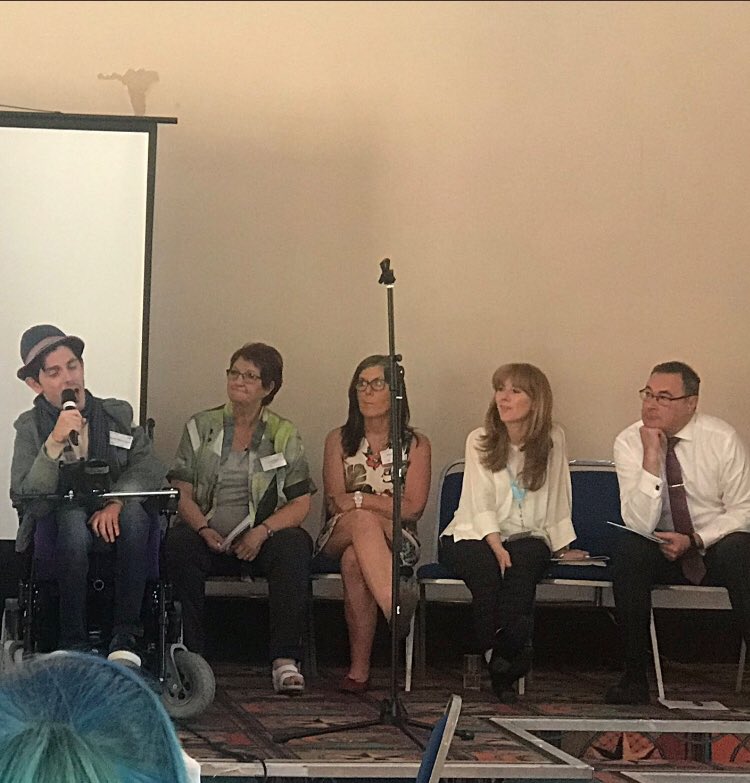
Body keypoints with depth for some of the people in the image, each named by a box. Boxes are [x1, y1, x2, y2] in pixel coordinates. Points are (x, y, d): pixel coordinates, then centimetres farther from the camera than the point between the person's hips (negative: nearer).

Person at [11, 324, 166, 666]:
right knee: (73, 518, -36)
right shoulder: (30, 427, 5)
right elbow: (26, 498, -9)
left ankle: (125, 636, -31)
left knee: (134, 508, -33)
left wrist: (116, 503, -20)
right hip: (60, 528, -1)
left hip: (115, 524, 2)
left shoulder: (117, 414, 11)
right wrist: (55, 443, -21)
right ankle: (74, 643, -31)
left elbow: (150, 469, -1)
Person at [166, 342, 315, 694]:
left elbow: (300, 503, 2)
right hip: (209, 538, 0)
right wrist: (203, 529, -17)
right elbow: (182, 493, 4)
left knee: (296, 545, -33)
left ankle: (285, 660, -33)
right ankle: (192, 655, -30)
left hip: (262, 540, 0)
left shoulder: (284, 434, 9)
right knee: (179, 542, -33)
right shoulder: (201, 427, 11)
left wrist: (262, 531, -16)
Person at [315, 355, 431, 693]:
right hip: (338, 535, 1)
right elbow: (336, 502, 0)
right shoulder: (339, 440, 12)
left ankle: (359, 668, -46)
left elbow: (413, 508, -4)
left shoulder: (415, 444, 8)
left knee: (354, 560, -37)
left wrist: (358, 499, -10)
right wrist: (381, 505, -13)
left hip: (397, 540, -1)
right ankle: (397, 610, -57)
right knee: (363, 521, -38)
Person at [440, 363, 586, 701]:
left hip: (527, 536, 1)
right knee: (486, 567, -35)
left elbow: (557, 498, 10)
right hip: (476, 534, -1)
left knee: (523, 562, -34)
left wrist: (562, 547, 11)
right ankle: (495, 660, -23)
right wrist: (497, 547, -20)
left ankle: (504, 663, -22)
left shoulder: (552, 439, 4)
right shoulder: (480, 440, 1)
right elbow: (480, 503, -7)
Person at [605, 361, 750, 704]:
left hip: (715, 545, -1)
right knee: (629, 549, -31)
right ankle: (634, 675, -24)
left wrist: (694, 541, -20)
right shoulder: (629, 442, -8)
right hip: (661, 548, 1)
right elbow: (639, 524, -17)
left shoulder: (722, 438, -8)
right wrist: (651, 457, -26)